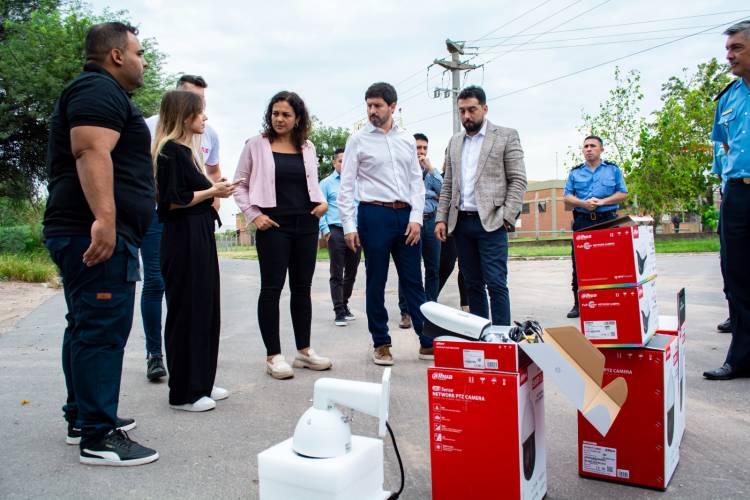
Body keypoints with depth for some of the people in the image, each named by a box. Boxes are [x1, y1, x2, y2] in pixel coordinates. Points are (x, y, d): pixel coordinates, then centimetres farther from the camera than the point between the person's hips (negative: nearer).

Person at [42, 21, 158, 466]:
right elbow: (91, 151, -24)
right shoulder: (100, 89, -7)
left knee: (86, 328, 15)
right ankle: (98, 438, -4)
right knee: (103, 332, -9)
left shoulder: (99, 91, 27)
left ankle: (83, 417, 26)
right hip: (100, 235, -11)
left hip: (83, 233, 11)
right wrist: (105, 218, -33)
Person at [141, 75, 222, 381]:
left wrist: (214, 201, 9)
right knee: (155, 282, -3)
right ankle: (154, 354, 8)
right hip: (157, 213, -3)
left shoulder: (208, 134, 12)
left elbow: (214, 171, 24)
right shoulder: (152, 126, 0)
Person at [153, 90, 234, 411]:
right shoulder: (171, 150, -11)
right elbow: (172, 201, -18)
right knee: (186, 312, -3)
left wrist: (215, 190, 9)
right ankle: (183, 393, 9)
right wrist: (212, 192, -10)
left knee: (206, 310, 13)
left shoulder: (187, 150, 18)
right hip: (183, 240, -10)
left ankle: (201, 383, 24)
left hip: (200, 238, 10)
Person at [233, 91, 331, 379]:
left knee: (302, 287, 9)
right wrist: (253, 215, -10)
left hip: (306, 225, 4)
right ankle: (273, 356, 7)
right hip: (273, 225, -4)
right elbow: (240, 185, 2)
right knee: (272, 288, -1)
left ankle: (304, 351, 20)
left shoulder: (307, 148, 12)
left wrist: (322, 202, 3)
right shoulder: (256, 145, 1)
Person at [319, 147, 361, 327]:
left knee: (351, 272, 11)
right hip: (336, 231, -4)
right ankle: (339, 312, 1)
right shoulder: (327, 183, 5)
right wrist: (325, 230, -9)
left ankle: (344, 304, 28)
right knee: (337, 274, -3)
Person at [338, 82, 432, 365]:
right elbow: (346, 186, -1)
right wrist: (349, 226, -8)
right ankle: (381, 344, 16)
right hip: (374, 214, -3)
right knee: (376, 283, 4)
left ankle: (428, 341, 13)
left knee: (413, 281, 7)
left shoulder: (407, 140, 11)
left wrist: (416, 218, -1)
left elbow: (416, 180, 10)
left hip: (406, 215, 3)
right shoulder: (358, 141, 2)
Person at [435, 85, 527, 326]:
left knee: (496, 284, -7)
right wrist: (441, 218, 6)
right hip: (461, 222, 5)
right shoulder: (455, 142, 17)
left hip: (491, 222, -5)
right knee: (473, 284, 9)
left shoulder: (506, 136, 2)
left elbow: (518, 181, -2)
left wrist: (507, 217, -12)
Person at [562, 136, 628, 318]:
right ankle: (578, 303, 5)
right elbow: (567, 196, 8)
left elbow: (623, 194, 5)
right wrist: (583, 203, -11)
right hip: (582, 222, 1)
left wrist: (602, 202, -11)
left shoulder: (613, 170, 11)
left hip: (607, 221, -1)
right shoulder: (575, 172, 15)